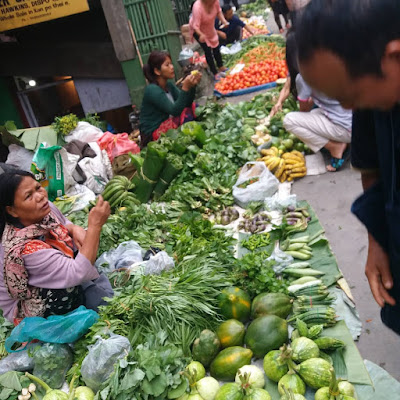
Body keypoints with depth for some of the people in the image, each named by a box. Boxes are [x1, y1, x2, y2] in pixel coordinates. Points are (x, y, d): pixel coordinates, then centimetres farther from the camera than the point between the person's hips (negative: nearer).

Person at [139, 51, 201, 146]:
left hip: (166, 124, 8)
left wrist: (192, 86, -17)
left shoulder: (169, 85, 5)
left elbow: (187, 103, -1)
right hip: (153, 134, -8)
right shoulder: (152, 90, -20)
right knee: (188, 115, -21)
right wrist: (185, 87, -34)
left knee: (193, 107, 2)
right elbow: (174, 111, -28)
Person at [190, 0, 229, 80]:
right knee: (208, 51, -9)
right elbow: (195, 26, -42)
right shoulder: (197, 7, -41)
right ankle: (215, 73, 3)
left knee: (216, 48, 17)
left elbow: (218, 11, -5)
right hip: (198, 31, -6)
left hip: (210, 28, 6)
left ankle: (221, 68, 37)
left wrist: (223, 21, -22)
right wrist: (201, 35, -59)